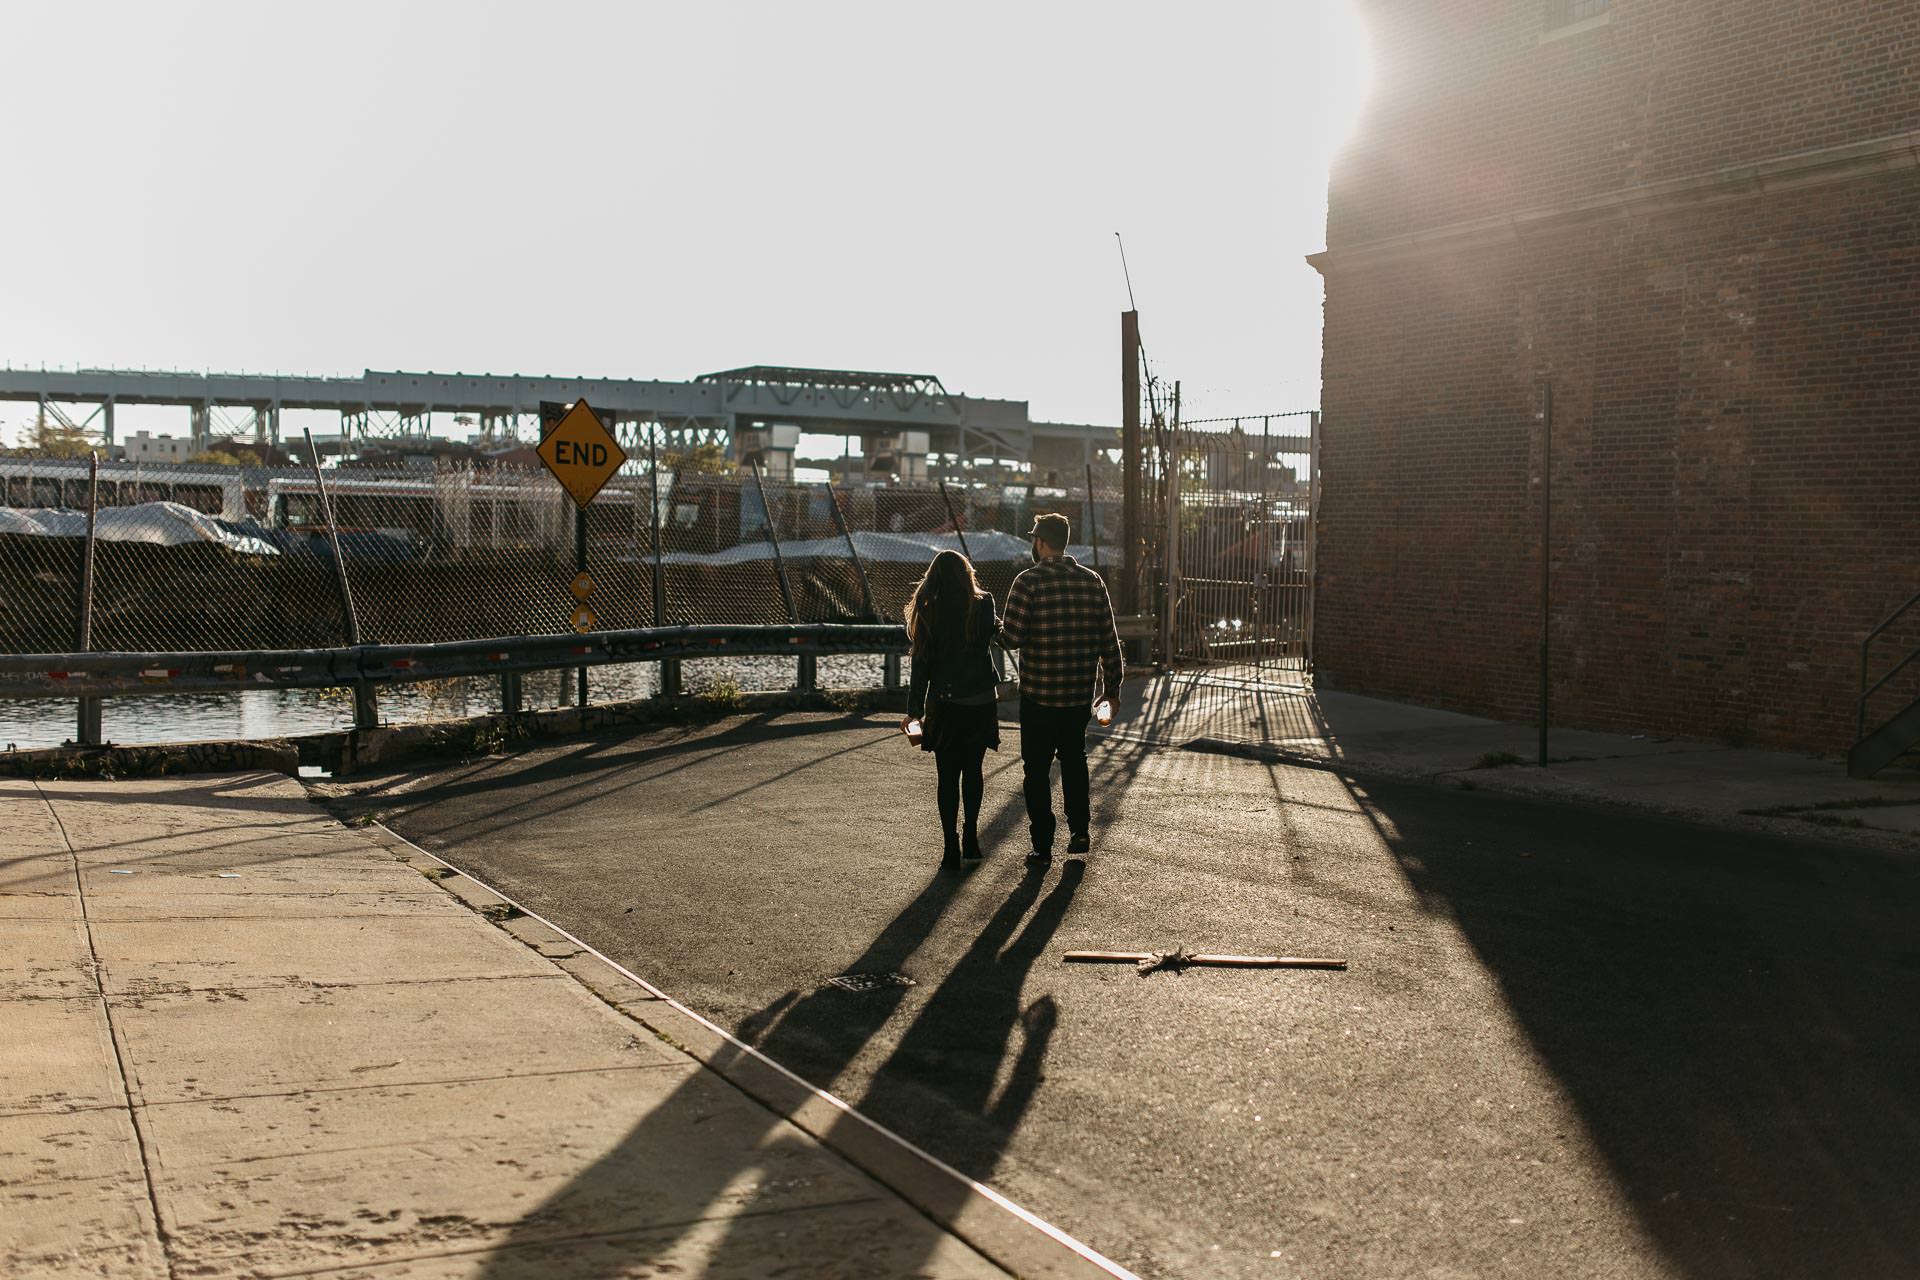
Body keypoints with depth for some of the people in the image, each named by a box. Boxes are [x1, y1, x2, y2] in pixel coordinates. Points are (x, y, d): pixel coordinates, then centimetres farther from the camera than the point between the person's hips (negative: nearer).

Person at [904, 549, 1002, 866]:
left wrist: (914, 709, 2)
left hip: (944, 705, -1)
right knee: (972, 771, 17)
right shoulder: (982, 606, -6)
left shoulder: (928, 612, -5)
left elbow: (922, 664, -4)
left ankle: (951, 847, 1)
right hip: (980, 702, 1)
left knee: (948, 776, 5)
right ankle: (970, 839, 18)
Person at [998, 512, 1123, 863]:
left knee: (1037, 768, 7)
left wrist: (999, 628, 7)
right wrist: (1112, 686, 11)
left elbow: (1013, 637, -16)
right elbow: (1109, 639, 3)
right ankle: (1080, 830, 18)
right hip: (1081, 693, 4)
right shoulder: (1092, 581, 1)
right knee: (1074, 758, 23)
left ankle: (1043, 845, 9)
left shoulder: (1029, 582, -12)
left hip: (1039, 693, -4)